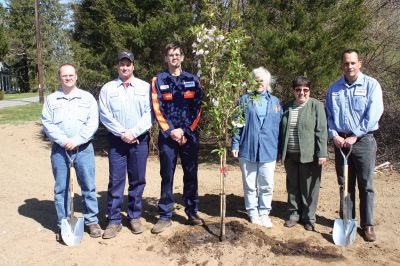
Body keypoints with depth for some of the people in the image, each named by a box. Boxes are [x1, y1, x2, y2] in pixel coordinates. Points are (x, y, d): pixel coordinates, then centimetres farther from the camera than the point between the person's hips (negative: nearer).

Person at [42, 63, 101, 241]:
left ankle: (92, 221, 17)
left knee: (88, 186, 3)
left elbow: (93, 123, -3)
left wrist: (77, 140, -14)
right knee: (61, 188, 6)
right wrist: (64, 141, -14)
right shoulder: (51, 99, 9)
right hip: (59, 149, 1)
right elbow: (47, 124, 0)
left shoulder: (87, 98, 7)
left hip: (83, 148, -1)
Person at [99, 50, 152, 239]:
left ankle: (135, 217, 22)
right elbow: (104, 115, -2)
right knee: (115, 181, 2)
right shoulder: (108, 88, 6)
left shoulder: (145, 87, 5)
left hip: (139, 140, 0)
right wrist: (122, 133, -11)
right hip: (116, 140, 0)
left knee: (137, 180, 8)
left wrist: (133, 133, -13)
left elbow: (149, 113, -4)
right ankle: (114, 221, 12)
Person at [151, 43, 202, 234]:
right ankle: (165, 216, 12)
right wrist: (171, 131, -11)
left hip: (190, 135, 1)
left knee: (191, 175, 7)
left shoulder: (193, 80, 8)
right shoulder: (158, 81, 5)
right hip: (167, 136, -1)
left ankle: (192, 212, 20)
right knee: (167, 176, 3)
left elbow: (197, 108, 2)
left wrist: (185, 131, -8)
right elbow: (157, 110, -2)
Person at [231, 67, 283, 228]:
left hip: (268, 150, 1)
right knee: (250, 184, 9)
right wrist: (235, 144, -4)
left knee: (267, 185, 5)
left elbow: (279, 125, 11)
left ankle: (264, 212, 22)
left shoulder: (275, 101, 10)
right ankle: (253, 212, 24)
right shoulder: (244, 100, 5)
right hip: (247, 149, -1)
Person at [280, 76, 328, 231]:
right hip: (290, 155, 4)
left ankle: (309, 218, 21)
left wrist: (322, 153, -14)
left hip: (308, 155, -4)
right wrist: (281, 152, 12)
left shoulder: (316, 106, -4)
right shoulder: (287, 107, 10)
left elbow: (321, 131, -9)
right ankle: (294, 214, 28)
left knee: (309, 188, 5)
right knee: (292, 186, 13)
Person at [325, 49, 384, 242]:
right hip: (340, 141, 3)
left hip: (363, 141, -3)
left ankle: (367, 225, 15)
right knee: (344, 184, 11)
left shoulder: (371, 85, -3)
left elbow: (373, 114, -11)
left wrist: (355, 136, -14)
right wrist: (334, 134, -7)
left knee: (366, 185, 3)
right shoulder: (334, 88, 7)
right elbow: (328, 115, 8)